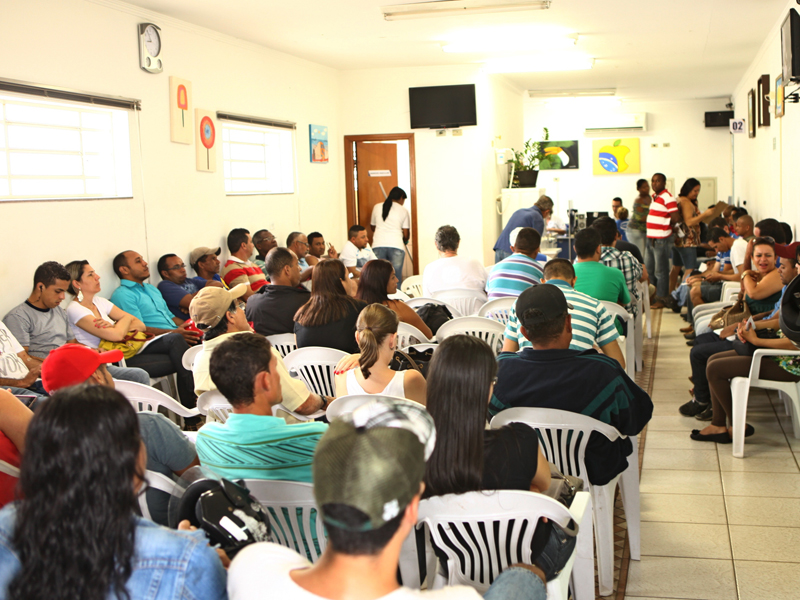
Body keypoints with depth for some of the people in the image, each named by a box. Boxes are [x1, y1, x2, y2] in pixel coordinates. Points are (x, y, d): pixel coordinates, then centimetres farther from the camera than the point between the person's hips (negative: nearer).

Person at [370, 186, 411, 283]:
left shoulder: (377, 207, 15)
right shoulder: (403, 210, 9)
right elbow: (406, 235, 9)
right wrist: (404, 241, 31)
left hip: (378, 245, 2)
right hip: (396, 246, -2)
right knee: (396, 278, -1)